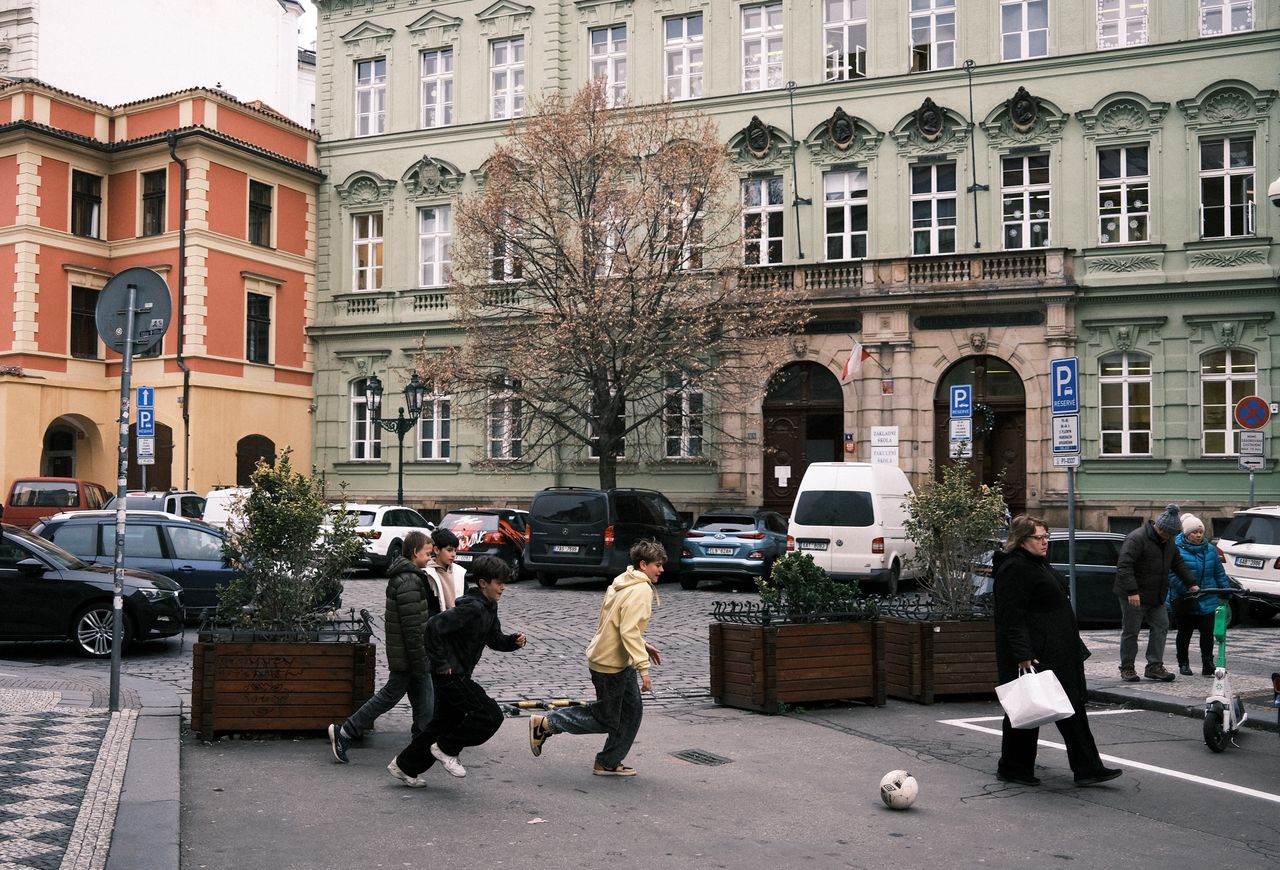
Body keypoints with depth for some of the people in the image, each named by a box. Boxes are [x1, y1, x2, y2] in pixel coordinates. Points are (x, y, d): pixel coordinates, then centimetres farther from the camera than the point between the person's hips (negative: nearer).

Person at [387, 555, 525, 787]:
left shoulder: (489, 606, 9)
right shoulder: (472, 608, -23)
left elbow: (494, 639, 16)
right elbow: (435, 626, -30)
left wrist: (513, 641, -5)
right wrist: (441, 663, -24)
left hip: (458, 674, 10)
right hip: (450, 674, -10)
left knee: (445, 722, 18)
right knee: (490, 715, -11)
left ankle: (405, 766, 28)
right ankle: (447, 749, 4)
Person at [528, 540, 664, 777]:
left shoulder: (622, 583, 10)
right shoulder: (641, 590, -20)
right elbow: (629, 631, -27)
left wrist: (643, 645, 16)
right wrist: (643, 667, -27)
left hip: (620, 661, 10)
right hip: (610, 663, -10)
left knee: (632, 711, 13)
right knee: (606, 720, 2)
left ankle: (609, 763, 21)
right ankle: (544, 724, 8)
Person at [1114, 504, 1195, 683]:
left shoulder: (1167, 541, 8)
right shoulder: (1137, 539, -20)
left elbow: (1178, 563, 21)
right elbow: (1124, 566, -26)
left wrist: (1191, 584, 14)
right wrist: (1132, 591, -31)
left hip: (1156, 596, 8)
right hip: (1134, 596, -8)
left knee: (1161, 627, 3)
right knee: (1131, 631, 0)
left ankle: (1154, 666, 8)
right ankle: (1127, 668, 10)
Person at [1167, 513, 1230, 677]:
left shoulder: (1210, 550, 8)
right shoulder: (1176, 549, -8)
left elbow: (1219, 573, 14)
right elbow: (1172, 574, -15)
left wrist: (1226, 589, 7)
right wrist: (1188, 587, -25)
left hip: (1207, 600, 3)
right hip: (1184, 600, -3)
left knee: (1208, 632, -2)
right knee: (1185, 632, 8)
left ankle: (1208, 666, 3)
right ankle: (1183, 664, 22)